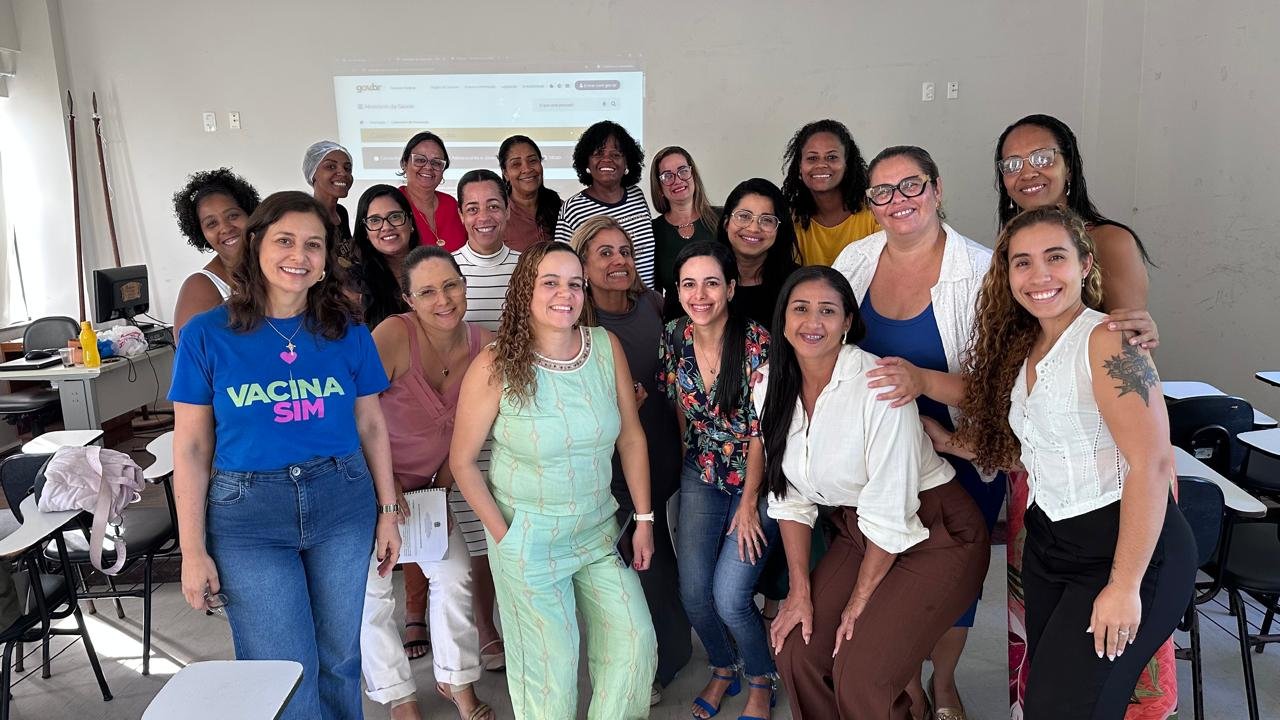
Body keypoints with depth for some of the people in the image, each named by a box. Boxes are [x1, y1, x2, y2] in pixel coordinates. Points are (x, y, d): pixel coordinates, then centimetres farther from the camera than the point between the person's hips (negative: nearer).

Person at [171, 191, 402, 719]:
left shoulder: (347, 331, 0)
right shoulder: (206, 335, -5)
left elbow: (371, 426, 8)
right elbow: (191, 448, -3)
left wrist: (387, 510, 8)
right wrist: (193, 551, -4)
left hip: (343, 503, 2)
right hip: (248, 515, -2)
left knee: (339, 657, 13)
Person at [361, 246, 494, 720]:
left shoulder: (482, 347, -12)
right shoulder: (395, 334, -28)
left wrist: (442, 491, 0)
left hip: (424, 482, 5)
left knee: (454, 574, 4)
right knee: (371, 588, 2)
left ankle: (456, 681, 27)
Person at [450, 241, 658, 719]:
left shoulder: (606, 347, -6)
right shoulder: (496, 365, -16)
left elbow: (632, 438, 2)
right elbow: (463, 461, -8)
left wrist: (644, 519, 2)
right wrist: (503, 536, -10)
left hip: (599, 530, 4)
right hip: (529, 536, -3)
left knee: (636, 641, 6)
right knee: (550, 663, 6)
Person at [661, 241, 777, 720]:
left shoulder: (757, 342, -21)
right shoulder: (673, 336, -7)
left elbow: (763, 430, -16)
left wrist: (749, 503, -13)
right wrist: (690, 460, 6)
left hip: (756, 480, -4)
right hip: (701, 478, 4)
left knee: (729, 597, -12)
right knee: (693, 593, 0)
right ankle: (723, 669, 31)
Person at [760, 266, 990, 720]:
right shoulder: (771, 387, -4)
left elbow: (890, 512, -21)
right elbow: (790, 496, 3)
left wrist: (859, 601, -12)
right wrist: (800, 590, -1)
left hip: (934, 534, -6)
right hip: (856, 532, 6)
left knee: (860, 674, -18)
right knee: (797, 652, -2)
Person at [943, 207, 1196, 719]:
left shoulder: (1106, 341, -16)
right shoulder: (1022, 350, 8)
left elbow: (1151, 466, -22)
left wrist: (1125, 585, -23)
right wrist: (945, 439, 6)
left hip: (1125, 547, -7)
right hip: (1048, 545, 8)